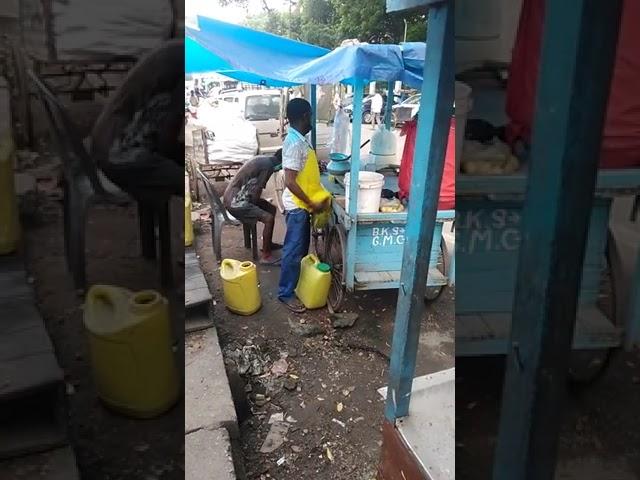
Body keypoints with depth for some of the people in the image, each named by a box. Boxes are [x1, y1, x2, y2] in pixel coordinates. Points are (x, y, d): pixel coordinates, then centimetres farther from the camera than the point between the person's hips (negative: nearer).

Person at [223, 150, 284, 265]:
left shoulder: (264, 159, 10)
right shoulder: (267, 165, -19)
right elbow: (256, 193, -18)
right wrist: (258, 205, -1)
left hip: (236, 196, 10)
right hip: (235, 201, -10)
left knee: (271, 209, 16)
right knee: (269, 218, -17)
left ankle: (268, 244, 27)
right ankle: (266, 256, -8)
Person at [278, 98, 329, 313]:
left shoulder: (299, 139, 8)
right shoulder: (295, 143, -23)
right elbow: (290, 182, -26)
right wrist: (312, 204, -21)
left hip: (302, 204, 10)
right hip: (297, 206, -10)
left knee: (302, 248, 20)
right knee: (294, 250, -1)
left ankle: (296, 282, 35)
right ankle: (286, 293, 10)